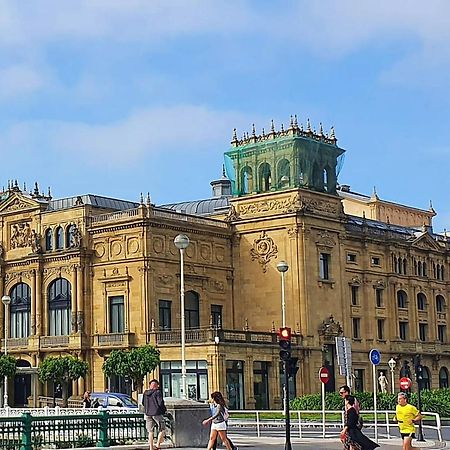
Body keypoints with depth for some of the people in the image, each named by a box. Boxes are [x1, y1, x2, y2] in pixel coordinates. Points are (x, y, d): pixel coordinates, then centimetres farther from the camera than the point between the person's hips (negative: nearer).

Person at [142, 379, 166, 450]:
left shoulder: (145, 393, 5)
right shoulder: (157, 392, -12)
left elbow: (143, 403, 12)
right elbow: (160, 403, -15)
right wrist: (164, 409, 2)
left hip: (148, 413, 5)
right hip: (157, 413, -5)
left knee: (150, 431, 12)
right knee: (162, 429, 9)